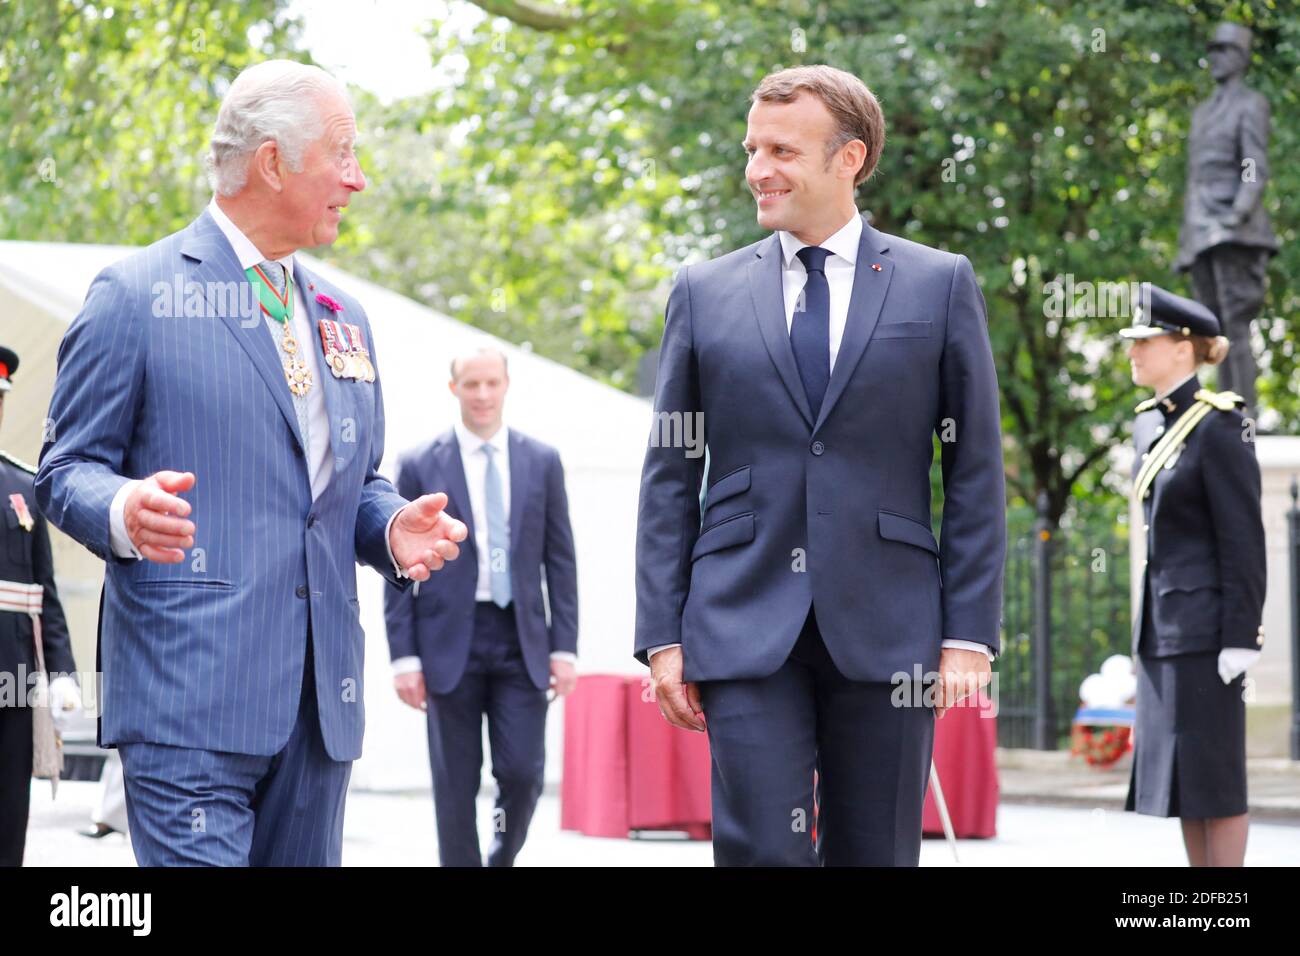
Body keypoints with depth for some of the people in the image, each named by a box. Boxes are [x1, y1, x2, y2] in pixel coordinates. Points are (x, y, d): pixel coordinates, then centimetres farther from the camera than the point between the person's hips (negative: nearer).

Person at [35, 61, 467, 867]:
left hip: (320, 702, 7)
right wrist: (124, 510, -23)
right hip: (192, 693, -7)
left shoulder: (342, 318, 21)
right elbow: (67, 470, 0)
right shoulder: (136, 296, 0)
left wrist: (393, 527, 2)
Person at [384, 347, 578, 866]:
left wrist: (565, 647, 2)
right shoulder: (420, 466, 2)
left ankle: (502, 857, 20)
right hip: (451, 642, -1)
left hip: (521, 641, 1)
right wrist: (404, 656, -4)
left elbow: (561, 560, 9)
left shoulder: (542, 461, 8)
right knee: (455, 786, 1)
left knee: (523, 773, -6)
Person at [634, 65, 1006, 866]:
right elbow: (670, 478, 9)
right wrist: (662, 635, 1)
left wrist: (970, 634, -3)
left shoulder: (941, 285, 6)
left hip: (885, 634, 0)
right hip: (744, 630, 0)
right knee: (761, 850, -9)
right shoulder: (704, 293, 9)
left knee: (876, 855, 6)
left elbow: (976, 474, 4)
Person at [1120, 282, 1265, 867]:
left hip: (1205, 629, -9)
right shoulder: (1149, 424, 13)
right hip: (1161, 629, 9)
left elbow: (1244, 539, -14)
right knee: (1178, 774, 10)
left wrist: (1240, 639, -18)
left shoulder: (1218, 425, -11)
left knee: (1213, 774, -4)